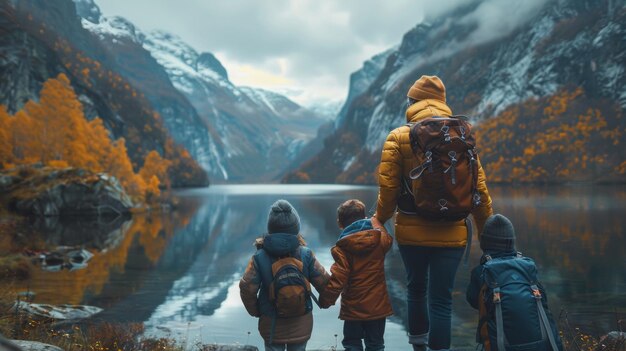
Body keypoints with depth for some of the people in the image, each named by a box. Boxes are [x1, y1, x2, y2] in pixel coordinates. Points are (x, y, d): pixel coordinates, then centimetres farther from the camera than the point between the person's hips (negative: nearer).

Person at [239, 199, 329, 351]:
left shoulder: (260, 257, -12)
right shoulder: (306, 254, -10)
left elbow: (247, 288, -12)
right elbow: (324, 283, -8)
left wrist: (255, 311, 5)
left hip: (272, 325, 0)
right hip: (301, 324, 1)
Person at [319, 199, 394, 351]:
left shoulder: (343, 248, -17)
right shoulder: (380, 239, -6)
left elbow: (338, 279, -19)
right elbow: (388, 239, 20)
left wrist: (325, 300, -6)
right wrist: (375, 222, 32)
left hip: (353, 309, -3)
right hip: (378, 306, 3)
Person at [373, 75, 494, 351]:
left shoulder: (398, 138, -5)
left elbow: (388, 189, -9)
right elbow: (479, 189, 2)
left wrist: (379, 220, 6)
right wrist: (487, 230, 12)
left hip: (411, 232, 0)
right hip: (452, 234, 1)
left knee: (416, 289, 22)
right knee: (441, 300, 6)